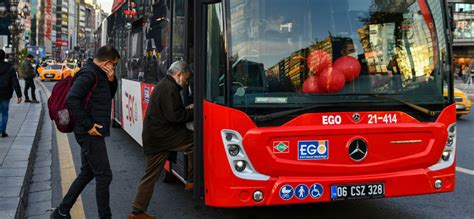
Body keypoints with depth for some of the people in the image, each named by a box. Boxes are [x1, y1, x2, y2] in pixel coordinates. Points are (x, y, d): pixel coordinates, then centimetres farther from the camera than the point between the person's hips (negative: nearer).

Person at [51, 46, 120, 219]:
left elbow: (109, 95, 22)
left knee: (87, 173, 18)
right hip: (91, 134, -11)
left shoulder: (99, 74, 14)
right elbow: (72, 99, -27)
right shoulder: (89, 74, -17)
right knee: (104, 176, -4)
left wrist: (112, 81, 2)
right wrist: (88, 125, -23)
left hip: (91, 133, 11)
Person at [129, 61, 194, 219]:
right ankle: (193, 180, 3)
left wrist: (187, 110, 14)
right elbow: (174, 116, -20)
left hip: (152, 137, 10)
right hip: (163, 136, -10)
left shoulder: (162, 85, 20)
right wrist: (193, 112, -7)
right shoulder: (170, 89, -13)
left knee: (150, 175, 12)